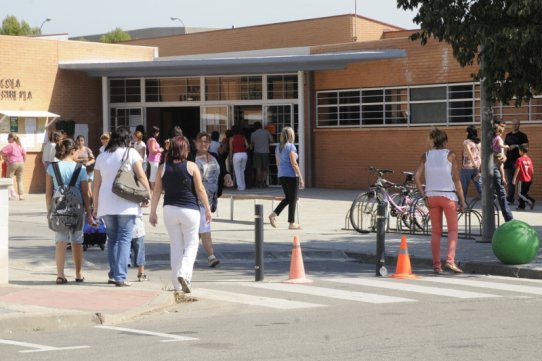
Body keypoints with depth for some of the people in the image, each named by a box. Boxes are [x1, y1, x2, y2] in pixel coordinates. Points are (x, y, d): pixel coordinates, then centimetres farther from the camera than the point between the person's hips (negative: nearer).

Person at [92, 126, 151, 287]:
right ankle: (120, 277, -11)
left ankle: (113, 274, 13)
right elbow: (141, 176, -9)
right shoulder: (131, 153, 0)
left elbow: (96, 184, 11)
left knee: (112, 239, 15)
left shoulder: (102, 156, 11)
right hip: (126, 203, -4)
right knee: (124, 239, -3)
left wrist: (95, 206, 16)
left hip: (106, 205, 4)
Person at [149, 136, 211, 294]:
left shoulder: (163, 168, 2)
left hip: (170, 210, 3)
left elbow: (156, 192, 3)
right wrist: (207, 209, 4)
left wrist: (152, 213, 10)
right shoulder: (191, 166, -4)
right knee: (191, 244, 8)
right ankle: (184, 274, -15)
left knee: (175, 246, 11)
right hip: (189, 210, -3)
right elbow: (200, 190, -5)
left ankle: (177, 284, 13)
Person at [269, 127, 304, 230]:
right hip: (291, 175, -7)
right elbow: (294, 164, -15)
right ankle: (292, 223, 5)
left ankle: (274, 214, 0)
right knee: (293, 199, 2)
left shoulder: (278, 148, 10)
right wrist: (301, 178, -12)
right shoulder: (291, 147, -12)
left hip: (281, 176, 7)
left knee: (287, 198, 17)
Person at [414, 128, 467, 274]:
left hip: (431, 196, 3)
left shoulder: (426, 156, 4)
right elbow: (456, 179, -6)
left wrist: (424, 196, 1)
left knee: (436, 232, 11)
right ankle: (450, 260, -10)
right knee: (453, 229, 7)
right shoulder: (450, 155, -4)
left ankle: (436, 265, 10)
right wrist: (462, 200, -2)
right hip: (448, 196, -3)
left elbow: (417, 177, -4)